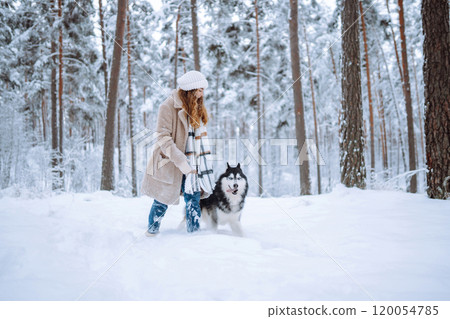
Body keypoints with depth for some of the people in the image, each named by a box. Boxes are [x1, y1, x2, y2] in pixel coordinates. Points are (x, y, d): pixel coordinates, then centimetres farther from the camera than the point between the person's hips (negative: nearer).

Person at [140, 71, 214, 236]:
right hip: (169, 163, -5)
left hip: (192, 164, 6)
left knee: (193, 199, 0)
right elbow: (163, 137, -18)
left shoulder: (197, 107, 11)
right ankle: (152, 231, 29)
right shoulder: (169, 106, -12)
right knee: (163, 199, 8)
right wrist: (181, 162, -24)